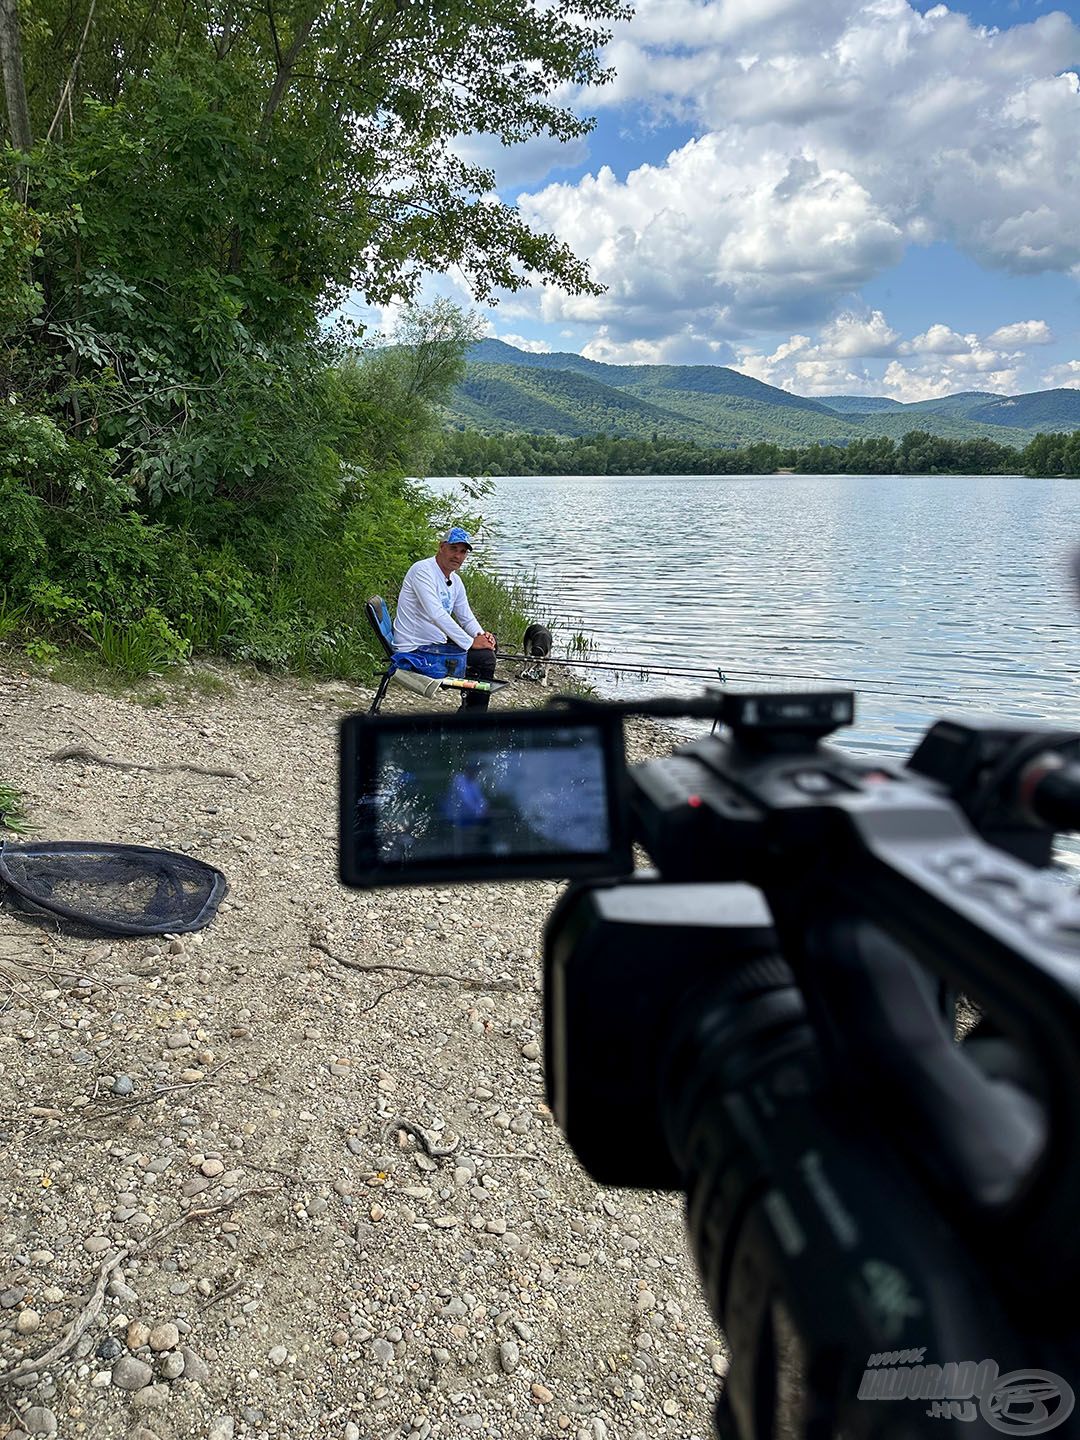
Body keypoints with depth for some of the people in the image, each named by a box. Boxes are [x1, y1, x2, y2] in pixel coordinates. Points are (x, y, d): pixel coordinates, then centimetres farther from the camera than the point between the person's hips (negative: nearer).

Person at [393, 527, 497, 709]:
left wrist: (481, 635, -7)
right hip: (415, 651, -10)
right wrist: (470, 642, -25)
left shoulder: (455, 581, 14)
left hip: (437, 645, 10)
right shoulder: (423, 570, -15)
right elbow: (436, 613, -26)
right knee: (485, 658, -18)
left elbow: (467, 618, 17)